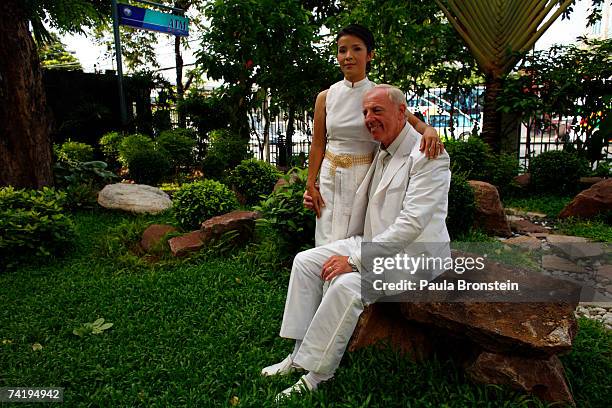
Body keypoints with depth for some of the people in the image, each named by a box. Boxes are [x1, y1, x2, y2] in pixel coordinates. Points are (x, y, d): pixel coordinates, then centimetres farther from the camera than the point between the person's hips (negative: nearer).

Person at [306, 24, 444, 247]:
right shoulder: (325, 97, 4)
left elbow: (415, 122, -1)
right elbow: (318, 145, 7)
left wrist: (429, 130, -24)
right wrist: (310, 185, 5)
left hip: (366, 176, -1)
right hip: (332, 178, 2)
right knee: (331, 242, 4)